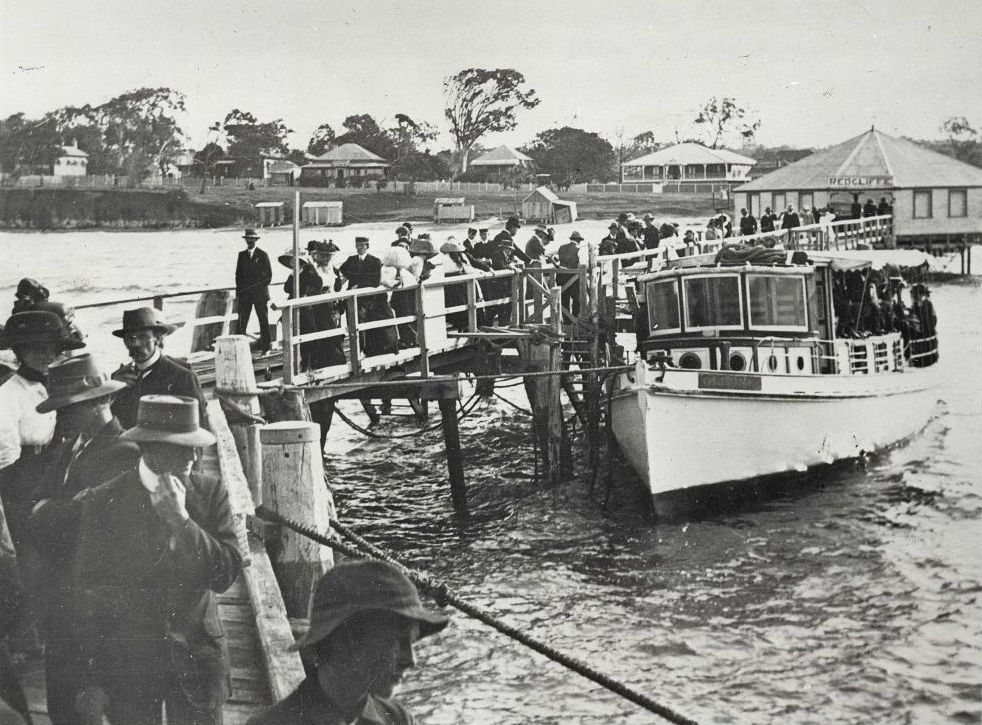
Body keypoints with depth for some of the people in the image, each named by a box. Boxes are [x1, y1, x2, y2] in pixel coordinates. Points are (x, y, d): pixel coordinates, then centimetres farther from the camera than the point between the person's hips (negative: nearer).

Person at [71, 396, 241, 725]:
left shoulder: (211, 492, -4)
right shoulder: (102, 502, -9)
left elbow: (225, 575, -11)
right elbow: (88, 594, -4)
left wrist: (181, 519, -21)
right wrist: (93, 680, -2)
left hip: (197, 658, 2)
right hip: (128, 663, -1)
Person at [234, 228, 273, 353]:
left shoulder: (263, 255, 1)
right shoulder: (242, 255, 10)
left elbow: (269, 275, 2)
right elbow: (238, 274, 13)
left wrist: (263, 287, -4)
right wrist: (239, 288, 3)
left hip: (260, 292, -2)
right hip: (245, 293, 2)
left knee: (263, 321, 1)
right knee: (242, 320, -3)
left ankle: (266, 347, 5)